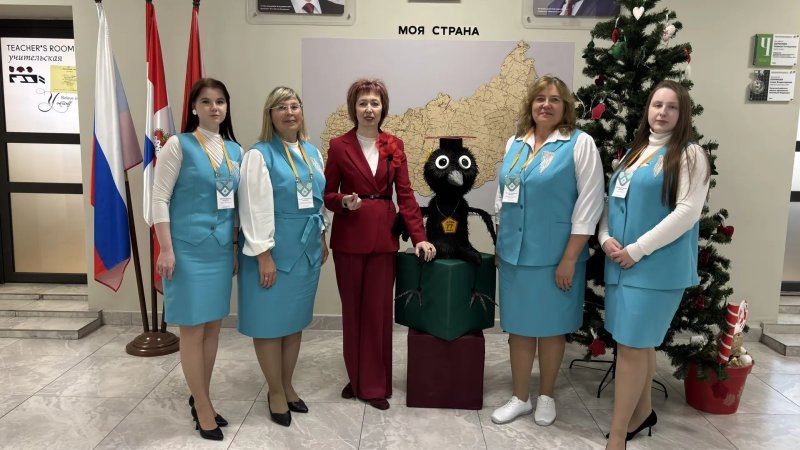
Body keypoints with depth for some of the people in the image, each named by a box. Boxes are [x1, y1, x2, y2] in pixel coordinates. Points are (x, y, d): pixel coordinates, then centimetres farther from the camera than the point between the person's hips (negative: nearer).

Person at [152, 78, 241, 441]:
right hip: (188, 249, -6)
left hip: (221, 249, 6)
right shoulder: (178, 145, -6)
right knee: (193, 329, 2)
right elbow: (159, 198, -9)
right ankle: (203, 408, 16)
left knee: (213, 327, 13)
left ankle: (200, 398, 30)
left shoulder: (235, 150, 9)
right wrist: (166, 249, -14)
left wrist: (235, 247, 14)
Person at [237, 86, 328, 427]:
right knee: (271, 321, 4)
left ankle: (287, 386, 30)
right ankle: (275, 392, 21)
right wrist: (264, 255, -18)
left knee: (295, 319, 14)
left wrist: (322, 239, 15)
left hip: (306, 247, 6)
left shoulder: (313, 152, 10)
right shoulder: (259, 155, -10)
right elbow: (255, 208, -15)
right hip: (275, 247, -6)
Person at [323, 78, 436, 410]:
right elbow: (328, 195, 3)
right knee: (352, 310, 8)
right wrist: (344, 202, -19)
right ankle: (355, 378, 26)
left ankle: (375, 385, 16)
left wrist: (419, 237, -6)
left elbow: (405, 194, 2)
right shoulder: (339, 146, -1)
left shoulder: (394, 146, 5)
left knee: (379, 310, 4)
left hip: (383, 237, 1)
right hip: (349, 237, -1)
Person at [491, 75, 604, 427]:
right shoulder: (515, 143, 9)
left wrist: (569, 258, -14)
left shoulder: (580, 143, -8)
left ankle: (546, 396, 30)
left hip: (554, 255, -4)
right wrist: (499, 245, 14)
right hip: (515, 252, 5)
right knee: (518, 325, 11)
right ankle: (520, 398, 26)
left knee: (550, 326, 10)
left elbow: (589, 204, -11)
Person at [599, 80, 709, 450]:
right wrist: (605, 237, -3)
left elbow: (687, 213, -15)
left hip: (657, 266, -6)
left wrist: (637, 250, -17)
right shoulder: (634, 152, 15)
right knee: (641, 341, 17)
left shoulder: (690, 155, -5)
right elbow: (612, 200, 16)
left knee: (631, 346, -5)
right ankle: (642, 410, 35)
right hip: (621, 263, 6)